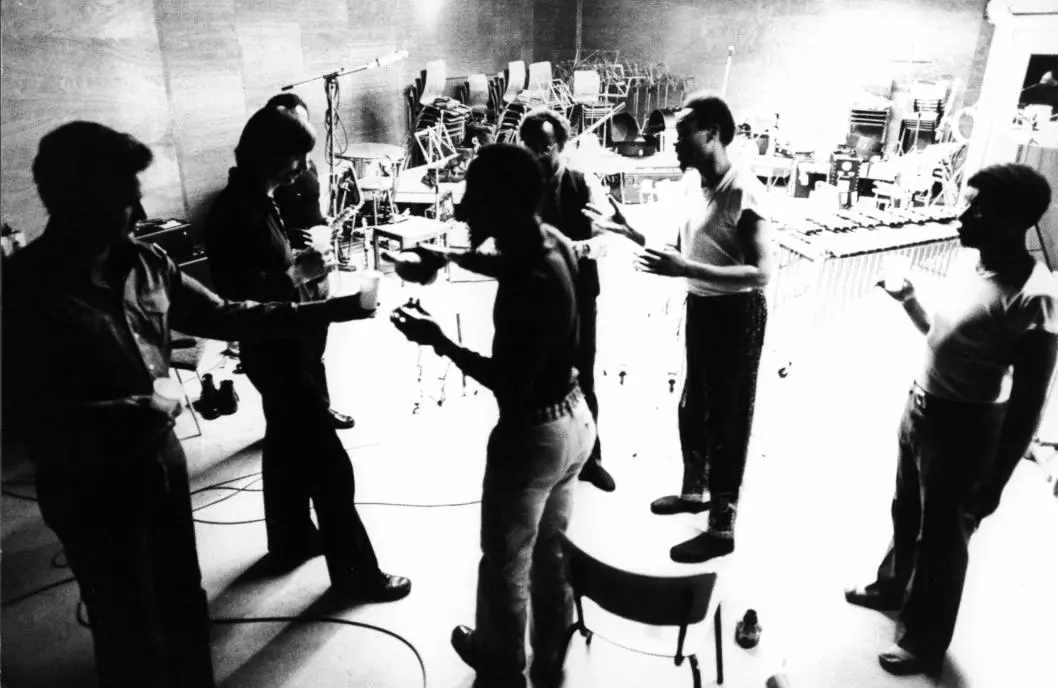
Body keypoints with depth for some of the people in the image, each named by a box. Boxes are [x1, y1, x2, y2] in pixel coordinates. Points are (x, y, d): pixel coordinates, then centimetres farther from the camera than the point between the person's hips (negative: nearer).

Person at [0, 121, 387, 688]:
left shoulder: (143, 262, -2)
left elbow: (223, 317, 6)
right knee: (131, 631, 11)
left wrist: (330, 310, 2)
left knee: (185, 605, 22)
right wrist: (108, 423, -30)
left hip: (163, 461, 6)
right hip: (91, 489, -5)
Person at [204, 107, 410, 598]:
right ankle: (355, 568, 8)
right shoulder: (235, 212, -22)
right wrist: (295, 273, -18)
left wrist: (296, 264, 2)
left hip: (280, 343, 10)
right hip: (273, 349, -10)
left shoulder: (254, 200, 7)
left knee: (287, 444, 21)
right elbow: (236, 296, -25)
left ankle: (291, 540, 38)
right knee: (328, 461, -4)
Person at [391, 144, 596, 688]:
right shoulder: (551, 239, -5)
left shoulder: (532, 283, -31)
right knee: (552, 551, 25)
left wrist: (438, 341, -19)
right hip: (574, 419, 8)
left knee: (505, 565, 17)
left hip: (532, 434, -8)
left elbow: (511, 385, -26)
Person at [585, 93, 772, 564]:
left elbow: (762, 273, -27)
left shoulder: (743, 192, -23)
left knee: (727, 418, 3)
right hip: (699, 306, 9)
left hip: (736, 313, -9)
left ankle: (722, 527, 18)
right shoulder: (692, 181, 3)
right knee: (693, 407, 22)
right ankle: (695, 490, 44)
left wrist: (686, 270, -34)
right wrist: (629, 232, 2)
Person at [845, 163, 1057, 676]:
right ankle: (891, 587, 52)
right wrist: (908, 300, 6)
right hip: (921, 409, 8)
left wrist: (995, 482, -18)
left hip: (965, 429, -8)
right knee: (906, 511, 27)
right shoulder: (974, 266, 0)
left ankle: (925, 642, 33)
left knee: (943, 538, 11)